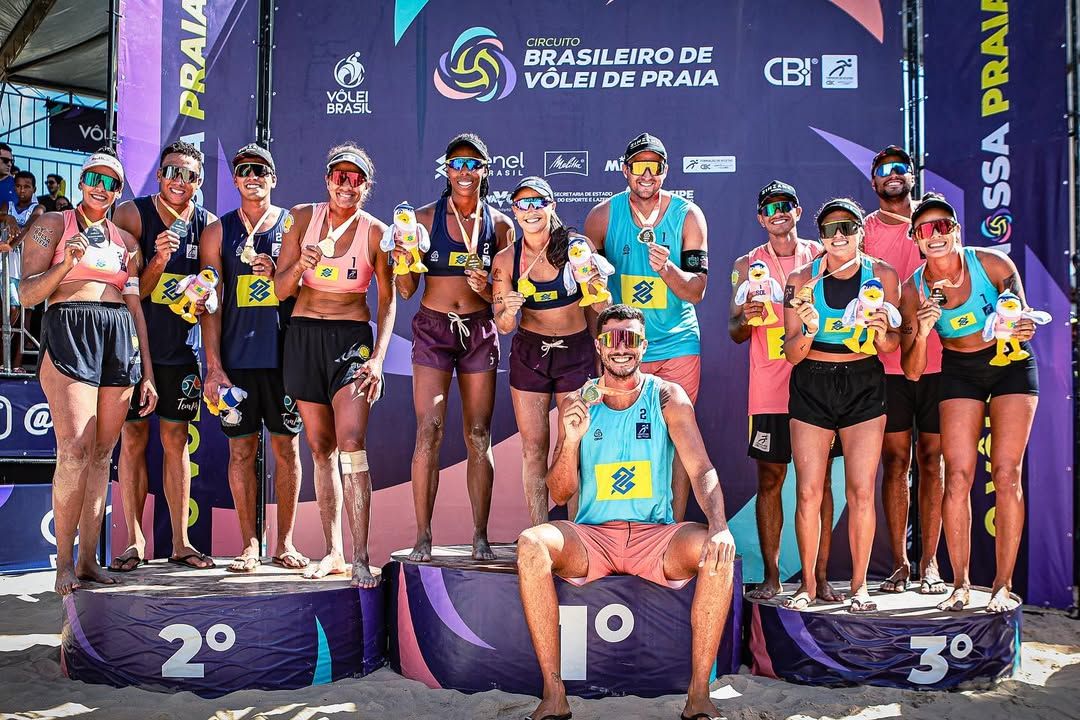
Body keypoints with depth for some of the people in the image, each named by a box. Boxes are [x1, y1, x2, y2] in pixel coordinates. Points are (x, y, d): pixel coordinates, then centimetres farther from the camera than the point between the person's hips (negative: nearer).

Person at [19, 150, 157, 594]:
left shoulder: (125, 240, 20)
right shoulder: (52, 224, 9)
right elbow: (28, 294, 2)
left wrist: (147, 372, 13)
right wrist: (66, 264, -16)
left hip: (121, 340, 4)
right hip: (69, 331, -4)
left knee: (102, 453, 2)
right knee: (75, 450, -15)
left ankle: (88, 560, 5)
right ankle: (64, 564, -7)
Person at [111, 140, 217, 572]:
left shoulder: (207, 224, 2)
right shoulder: (133, 214, -6)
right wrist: (158, 258, -24)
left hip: (182, 348, 2)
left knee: (176, 440, 7)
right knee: (133, 439, 1)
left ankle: (180, 542, 13)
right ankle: (134, 542, 11)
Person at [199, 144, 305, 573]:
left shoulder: (294, 225, 8)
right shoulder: (218, 232, 8)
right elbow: (210, 303, 3)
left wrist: (278, 273, -11)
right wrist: (213, 367, -4)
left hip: (284, 354, 0)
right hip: (236, 357, 0)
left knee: (286, 446, 4)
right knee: (241, 449, 2)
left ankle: (285, 542, 13)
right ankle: (250, 545, 11)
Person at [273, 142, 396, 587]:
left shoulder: (374, 231, -3)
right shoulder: (302, 218, 3)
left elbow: (388, 300, 2)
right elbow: (281, 291, 4)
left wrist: (378, 357, -9)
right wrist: (300, 265, -18)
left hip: (352, 338, -3)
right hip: (304, 336, 3)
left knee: (351, 441, -18)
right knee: (320, 447, 7)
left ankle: (360, 559, -17)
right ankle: (333, 553, 17)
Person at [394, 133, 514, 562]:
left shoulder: (499, 225, 7)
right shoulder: (426, 218, 2)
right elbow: (407, 290, 2)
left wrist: (488, 288, -11)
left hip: (479, 330, 2)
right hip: (433, 329, -1)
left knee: (479, 435, 3)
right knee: (429, 432, -8)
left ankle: (480, 538, 10)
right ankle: (423, 539, -2)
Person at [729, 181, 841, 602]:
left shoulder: (821, 256, 8)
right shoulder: (747, 265, 9)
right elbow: (736, 333, 7)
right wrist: (745, 318, -15)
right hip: (770, 387, 0)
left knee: (819, 479, 1)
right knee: (769, 480, 1)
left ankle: (820, 576, 7)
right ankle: (771, 577, 7)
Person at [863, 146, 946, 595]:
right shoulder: (864, 230, 8)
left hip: (936, 361, 1)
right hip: (886, 364, 0)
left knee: (931, 460, 2)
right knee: (895, 461, 1)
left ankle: (929, 563, 8)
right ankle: (899, 563, 9)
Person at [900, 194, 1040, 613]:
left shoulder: (992, 264, -17)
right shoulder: (913, 291, -12)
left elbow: (1024, 319, -5)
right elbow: (912, 372, -10)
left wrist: (1022, 329, -29)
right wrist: (922, 333, -29)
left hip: (1011, 364, -1)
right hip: (960, 373, 2)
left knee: (1006, 473, -8)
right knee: (958, 476, -6)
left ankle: (1003, 585, -1)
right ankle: (961, 584, 3)